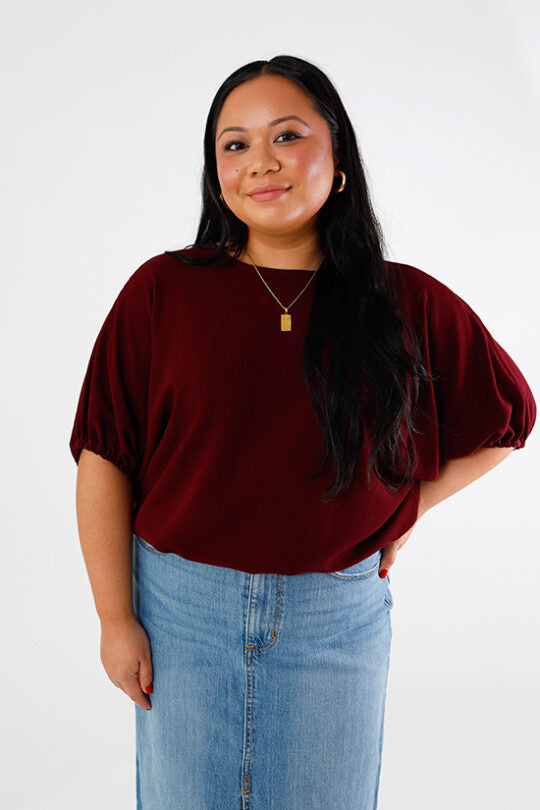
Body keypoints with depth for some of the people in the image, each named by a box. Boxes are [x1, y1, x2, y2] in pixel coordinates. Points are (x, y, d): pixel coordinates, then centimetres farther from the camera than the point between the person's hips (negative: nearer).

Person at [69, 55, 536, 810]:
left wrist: (408, 506, 2)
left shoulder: (408, 304, -3)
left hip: (339, 614, 1)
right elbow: (105, 458, -5)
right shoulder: (163, 289, -6)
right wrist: (116, 618, -5)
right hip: (183, 605, 0)